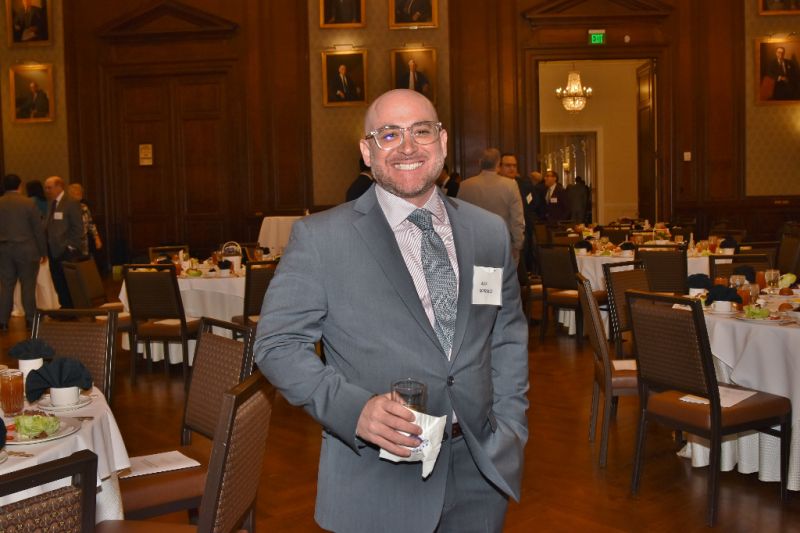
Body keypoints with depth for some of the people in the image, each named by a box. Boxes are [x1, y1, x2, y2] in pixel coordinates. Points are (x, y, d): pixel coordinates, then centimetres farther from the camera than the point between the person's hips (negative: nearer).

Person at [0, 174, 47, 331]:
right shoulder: (28, 203, -7)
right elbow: (38, 229, -5)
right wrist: (43, 252, 3)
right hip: (26, 250, -3)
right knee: (28, 285, 3)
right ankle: (30, 319, 6)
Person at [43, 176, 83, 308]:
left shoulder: (71, 203, -6)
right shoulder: (52, 204, 16)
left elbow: (78, 227, -10)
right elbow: (48, 227, 15)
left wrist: (69, 246, -12)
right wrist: (46, 246, 3)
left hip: (66, 251, -7)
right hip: (54, 251, 7)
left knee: (68, 284, -3)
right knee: (58, 284, 7)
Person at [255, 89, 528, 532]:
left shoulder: (490, 232, 6)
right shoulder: (320, 237, -7)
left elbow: (508, 337, 13)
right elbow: (277, 343, -7)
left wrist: (509, 430, 4)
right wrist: (354, 408, -21)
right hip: (377, 479, -3)